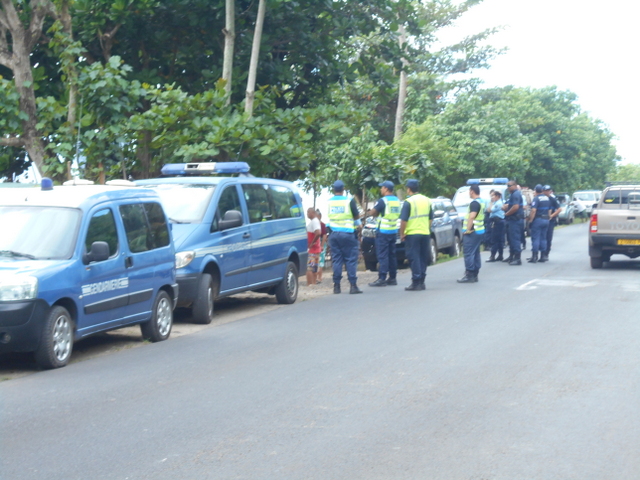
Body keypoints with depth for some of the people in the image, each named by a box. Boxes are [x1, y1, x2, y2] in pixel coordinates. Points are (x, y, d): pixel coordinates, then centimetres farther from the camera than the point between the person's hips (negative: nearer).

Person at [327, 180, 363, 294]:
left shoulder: (329, 202, 3)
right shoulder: (349, 200, -6)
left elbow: (328, 216, 12)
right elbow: (357, 216, -1)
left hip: (334, 233, 3)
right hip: (347, 233, -3)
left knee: (336, 260, 7)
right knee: (351, 260, 0)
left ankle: (336, 286, 5)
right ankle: (353, 285, -4)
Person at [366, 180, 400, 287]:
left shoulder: (383, 201, -13)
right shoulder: (397, 200, 11)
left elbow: (373, 212, -15)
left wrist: (367, 213, 9)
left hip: (383, 231, -8)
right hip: (394, 231, 8)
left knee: (382, 256, -7)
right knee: (392, 255, 12)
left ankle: (382, 279, -9)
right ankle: (392, 278, 15)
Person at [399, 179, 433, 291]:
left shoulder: (409, 202, -11)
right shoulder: (427, 200, 9)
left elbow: (403, 220, -15)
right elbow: (431, 219, 15)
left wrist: (402, 234, -5)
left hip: (412, 234, -6)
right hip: (425, 233, 6)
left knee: (414, 258, -2)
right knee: (423, 258, 12)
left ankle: (416, 282, -5)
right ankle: (422, 282, 14)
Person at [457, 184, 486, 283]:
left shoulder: (474, 203, -16)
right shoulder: (481, 202, 15)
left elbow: (472, 217, -26)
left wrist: (468, 229, -22)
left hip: (472, 232, -10)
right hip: (480, 231, 10)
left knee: (469, 254, -7)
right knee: (475, 254, 12)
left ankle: (469, 276, -8)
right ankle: (474, 275, 15)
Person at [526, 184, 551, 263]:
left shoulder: (536, 198, -12)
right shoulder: (547, 198, 11)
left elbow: (533, 210, -21)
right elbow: (549, 209, 17)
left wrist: (530, 220, -16)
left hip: (538, 219, -7)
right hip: (546, 220, 7)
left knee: (535, 238, -4)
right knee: (543, 238, 12)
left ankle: (534, 257, -6)